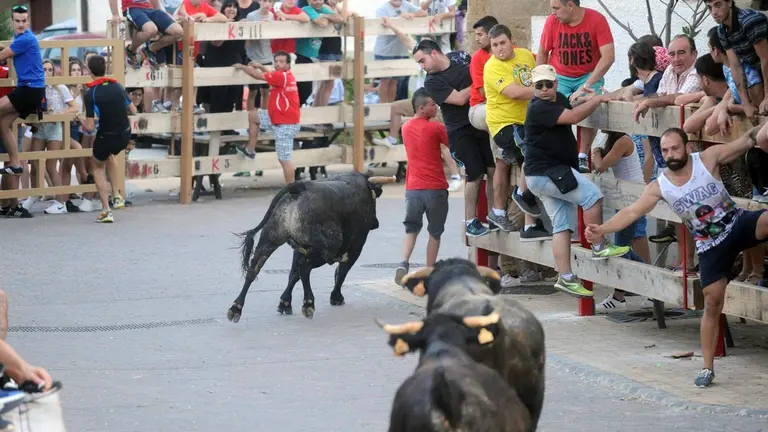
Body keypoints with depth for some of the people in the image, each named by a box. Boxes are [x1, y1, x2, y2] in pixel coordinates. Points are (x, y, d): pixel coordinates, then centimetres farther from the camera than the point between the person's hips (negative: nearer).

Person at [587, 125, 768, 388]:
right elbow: (633, 212, -10)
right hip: (711, 246, 1)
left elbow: (746, 141, -15)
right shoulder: (660, 186, -7)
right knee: (712, 302, 1)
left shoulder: (708, 159, -12)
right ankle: (708, 368, 10)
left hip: (739, 225, -1)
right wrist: (603, 229, -24)